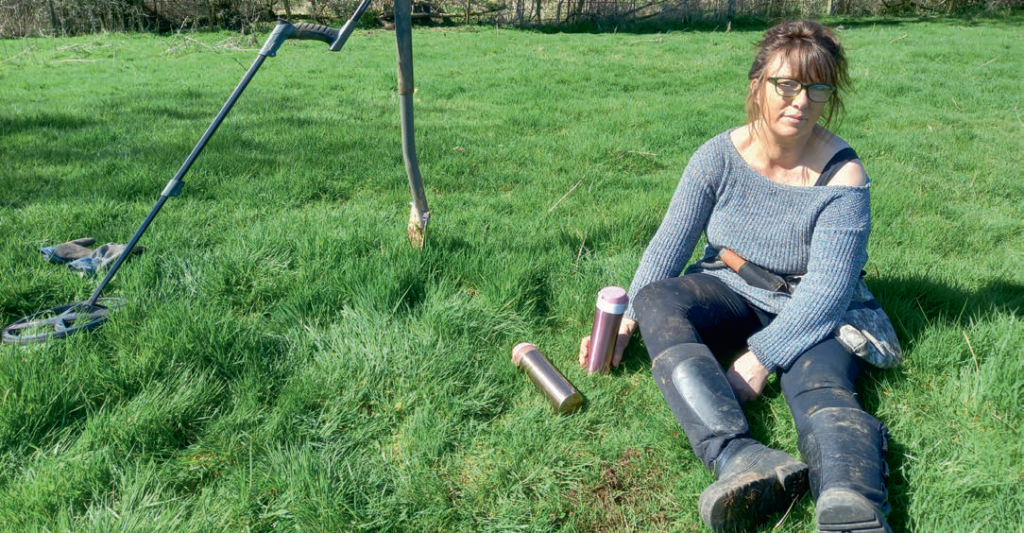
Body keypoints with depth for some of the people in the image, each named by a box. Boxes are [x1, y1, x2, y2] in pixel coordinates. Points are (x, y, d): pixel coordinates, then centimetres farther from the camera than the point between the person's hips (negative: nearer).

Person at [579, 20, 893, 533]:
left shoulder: (842, 177, -13)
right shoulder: (720, 156, -6)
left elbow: (827, 288, -19)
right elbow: (670, 241, -7)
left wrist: (762, 357, -27)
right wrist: (626, 321, -17)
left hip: (810, 313, -1)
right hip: (728, 293, 2)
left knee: (821, 385, -34)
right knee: (657, 302, -30)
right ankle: (742, 458, -52)